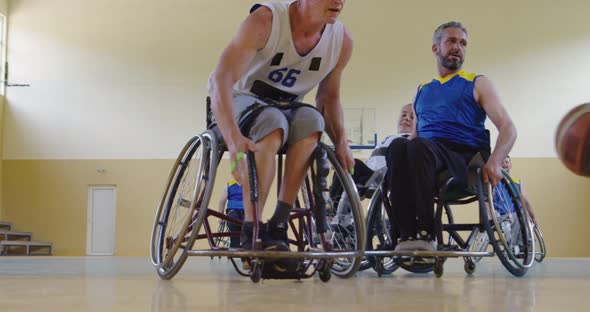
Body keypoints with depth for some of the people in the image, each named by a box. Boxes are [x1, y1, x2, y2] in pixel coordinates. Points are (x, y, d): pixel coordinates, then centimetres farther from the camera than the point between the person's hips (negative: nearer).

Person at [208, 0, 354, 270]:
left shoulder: (342, 40, -10)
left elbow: (329, 98, 5)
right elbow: (221, 79, -36)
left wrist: (341, 143, -14)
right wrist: (233, 137, -51)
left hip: (286, 108, 4)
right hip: (241, 101, -4)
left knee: (312, 120, -30)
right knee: (272, 123, -37)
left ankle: (278, 226, -27)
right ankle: (249, 232, -33)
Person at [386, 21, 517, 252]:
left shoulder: (477, 84, 16)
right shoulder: (422, 91, 29)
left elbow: (508, 128, 6)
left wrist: (494, 162, -16)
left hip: (465, 158, -3)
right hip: (427, 158, 3)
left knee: (418, 146, -36)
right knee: (398, 146, -32)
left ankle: (426, 233, -37)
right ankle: (407, 234, -39)